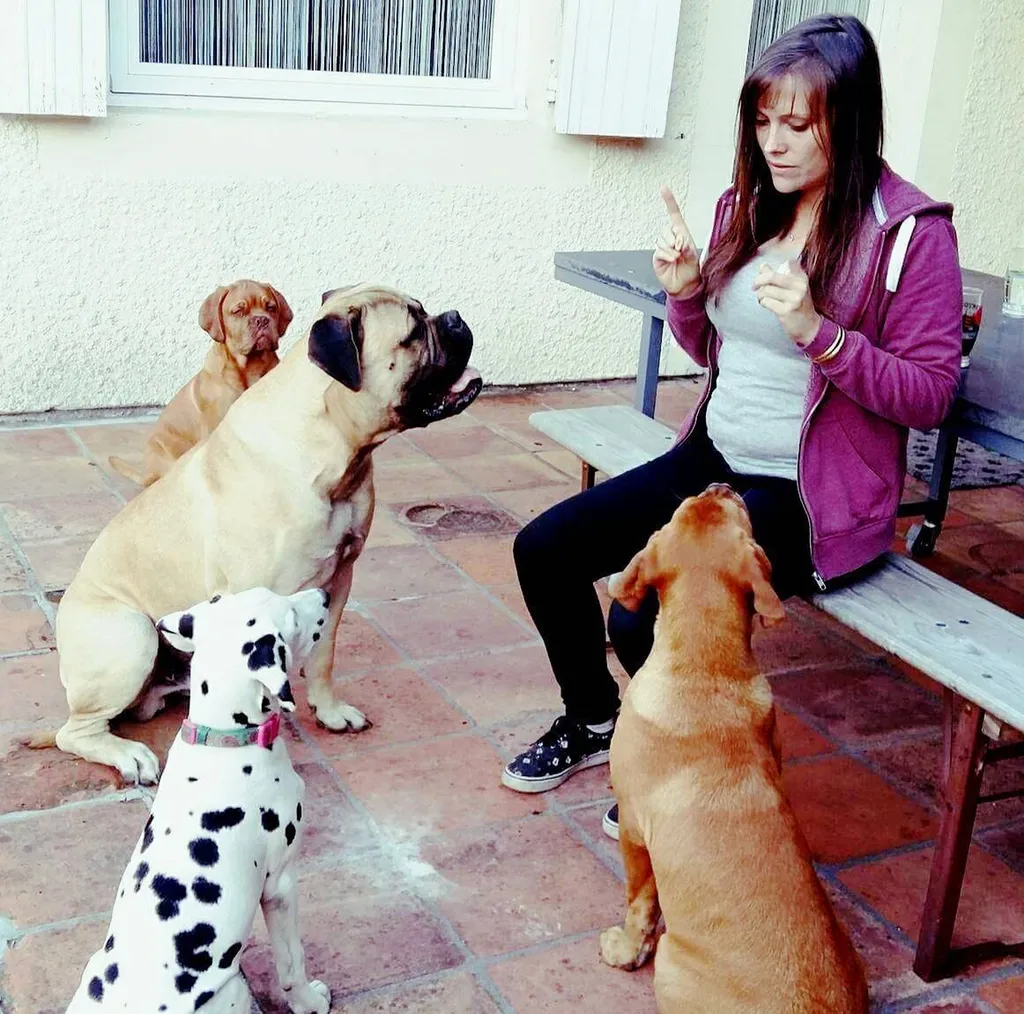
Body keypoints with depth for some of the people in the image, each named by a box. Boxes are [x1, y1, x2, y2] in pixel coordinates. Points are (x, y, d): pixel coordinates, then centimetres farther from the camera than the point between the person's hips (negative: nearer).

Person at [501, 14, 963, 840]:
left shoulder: (911, 231, -14)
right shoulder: (748, 204, 5)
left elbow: (930, 394, -14)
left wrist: (818, 331, -28)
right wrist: (685, 293, -6)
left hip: (812, 496, -7)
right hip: (715, 458, 7)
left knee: (644, 619, -24)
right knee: (545, 549, -1)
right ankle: (592, 723, 23)